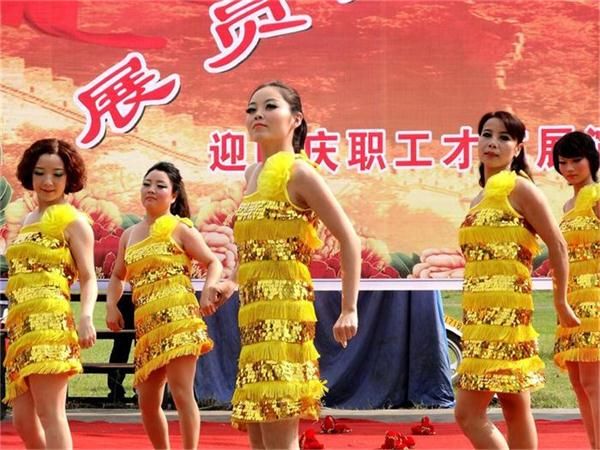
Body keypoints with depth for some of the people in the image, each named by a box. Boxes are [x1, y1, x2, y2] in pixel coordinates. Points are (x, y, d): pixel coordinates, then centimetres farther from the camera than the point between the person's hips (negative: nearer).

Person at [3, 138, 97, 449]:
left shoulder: (73, 220, 0)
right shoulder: (28, 221, 22)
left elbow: (88, 277, -7)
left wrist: (86, 316, -25)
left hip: (49, 322, -8)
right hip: (21, 324, 8)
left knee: (49, 413, -15)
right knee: (23, 420, 4)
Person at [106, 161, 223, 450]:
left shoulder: (180, 229, 2)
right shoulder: (130, 235, 18)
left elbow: (214, 263, 1)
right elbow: (118, 276, 25)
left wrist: (208, 290, -19)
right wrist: (111, 306, 7)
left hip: (177, 318, -6)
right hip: (146, 326, 6)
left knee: (181, 393, -11)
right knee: (147, 401, 8)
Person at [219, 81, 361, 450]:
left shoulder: (298, 172, -8)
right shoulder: (253, 174, 16)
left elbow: (349, 239, -10)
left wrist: (349, 310, -13)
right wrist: (232, 283, 17)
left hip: (284, 312, -9)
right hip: (254, 315, 9)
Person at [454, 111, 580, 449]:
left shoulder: (519, 188, -8)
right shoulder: (482, 197, 16)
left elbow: (558, 246, -8)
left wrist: (561, 302, -3)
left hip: (505, 315, -9)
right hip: (482, 315, 9)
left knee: (469, 413, -12)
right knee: (516, 408, 10)